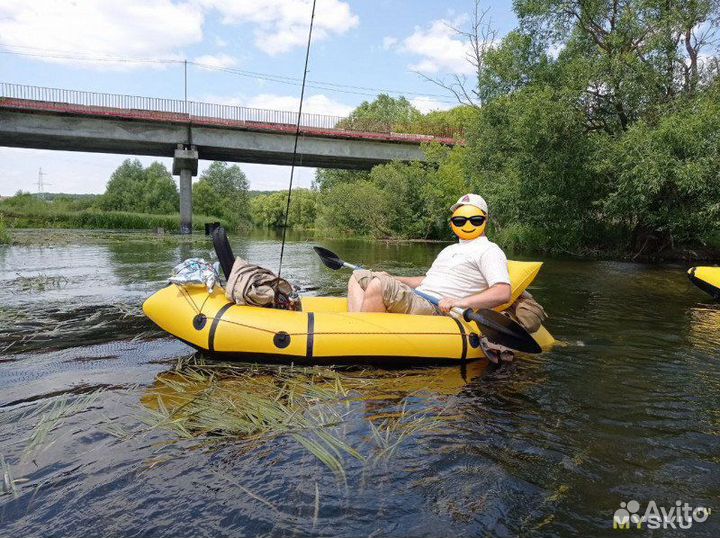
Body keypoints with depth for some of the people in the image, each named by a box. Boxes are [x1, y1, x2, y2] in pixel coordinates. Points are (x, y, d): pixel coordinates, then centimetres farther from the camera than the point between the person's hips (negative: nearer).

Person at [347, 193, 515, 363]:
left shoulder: (489, 251, 0)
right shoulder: (449, 249, 29)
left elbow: (504, 293, -15)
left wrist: (462, 302, -28)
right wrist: (393, 279, 21)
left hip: (438, 311, -9)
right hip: (416, 300, 10)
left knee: (379, 284, -31)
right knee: (359, 276, 4)